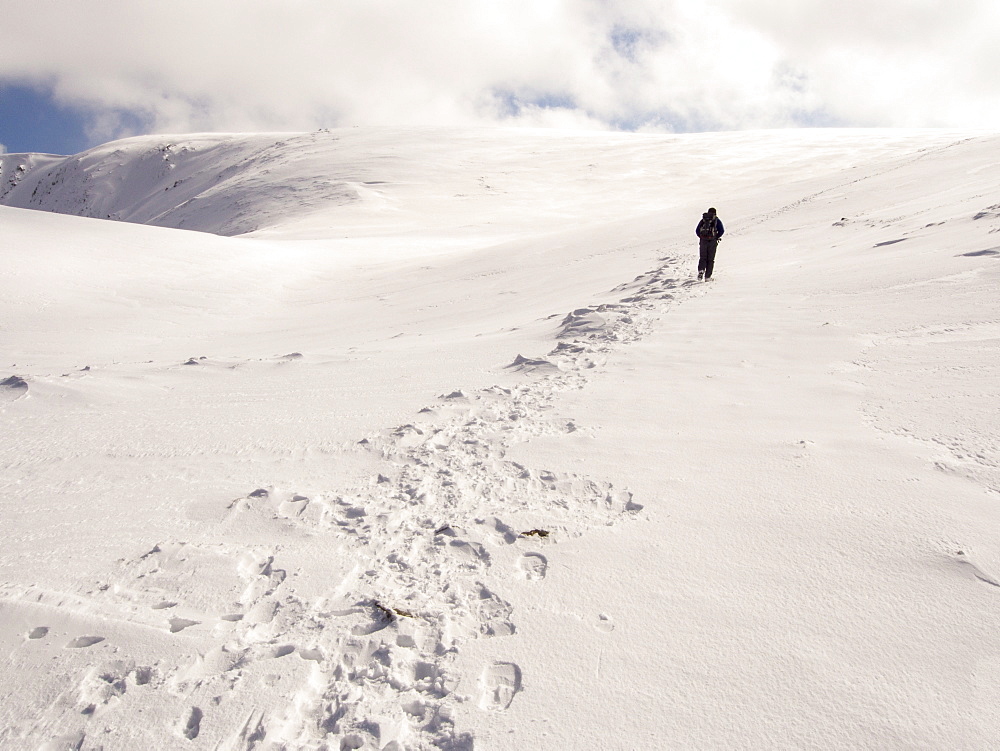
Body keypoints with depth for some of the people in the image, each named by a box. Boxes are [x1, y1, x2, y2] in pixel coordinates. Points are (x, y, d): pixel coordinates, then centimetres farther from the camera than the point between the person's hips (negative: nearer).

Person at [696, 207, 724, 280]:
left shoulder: (703, 220, 13)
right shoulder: (717, 220, 6)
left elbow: (697, 231, 6)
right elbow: (722, 231, -5)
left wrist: (702, 237, 12)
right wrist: (716, 237, 7)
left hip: (703, 241, 2)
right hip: (713, 241, -2)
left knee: (703, 258, 11)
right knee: (710, 259, 6)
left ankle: (701, 270, -16)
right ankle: (707, 276, 4)